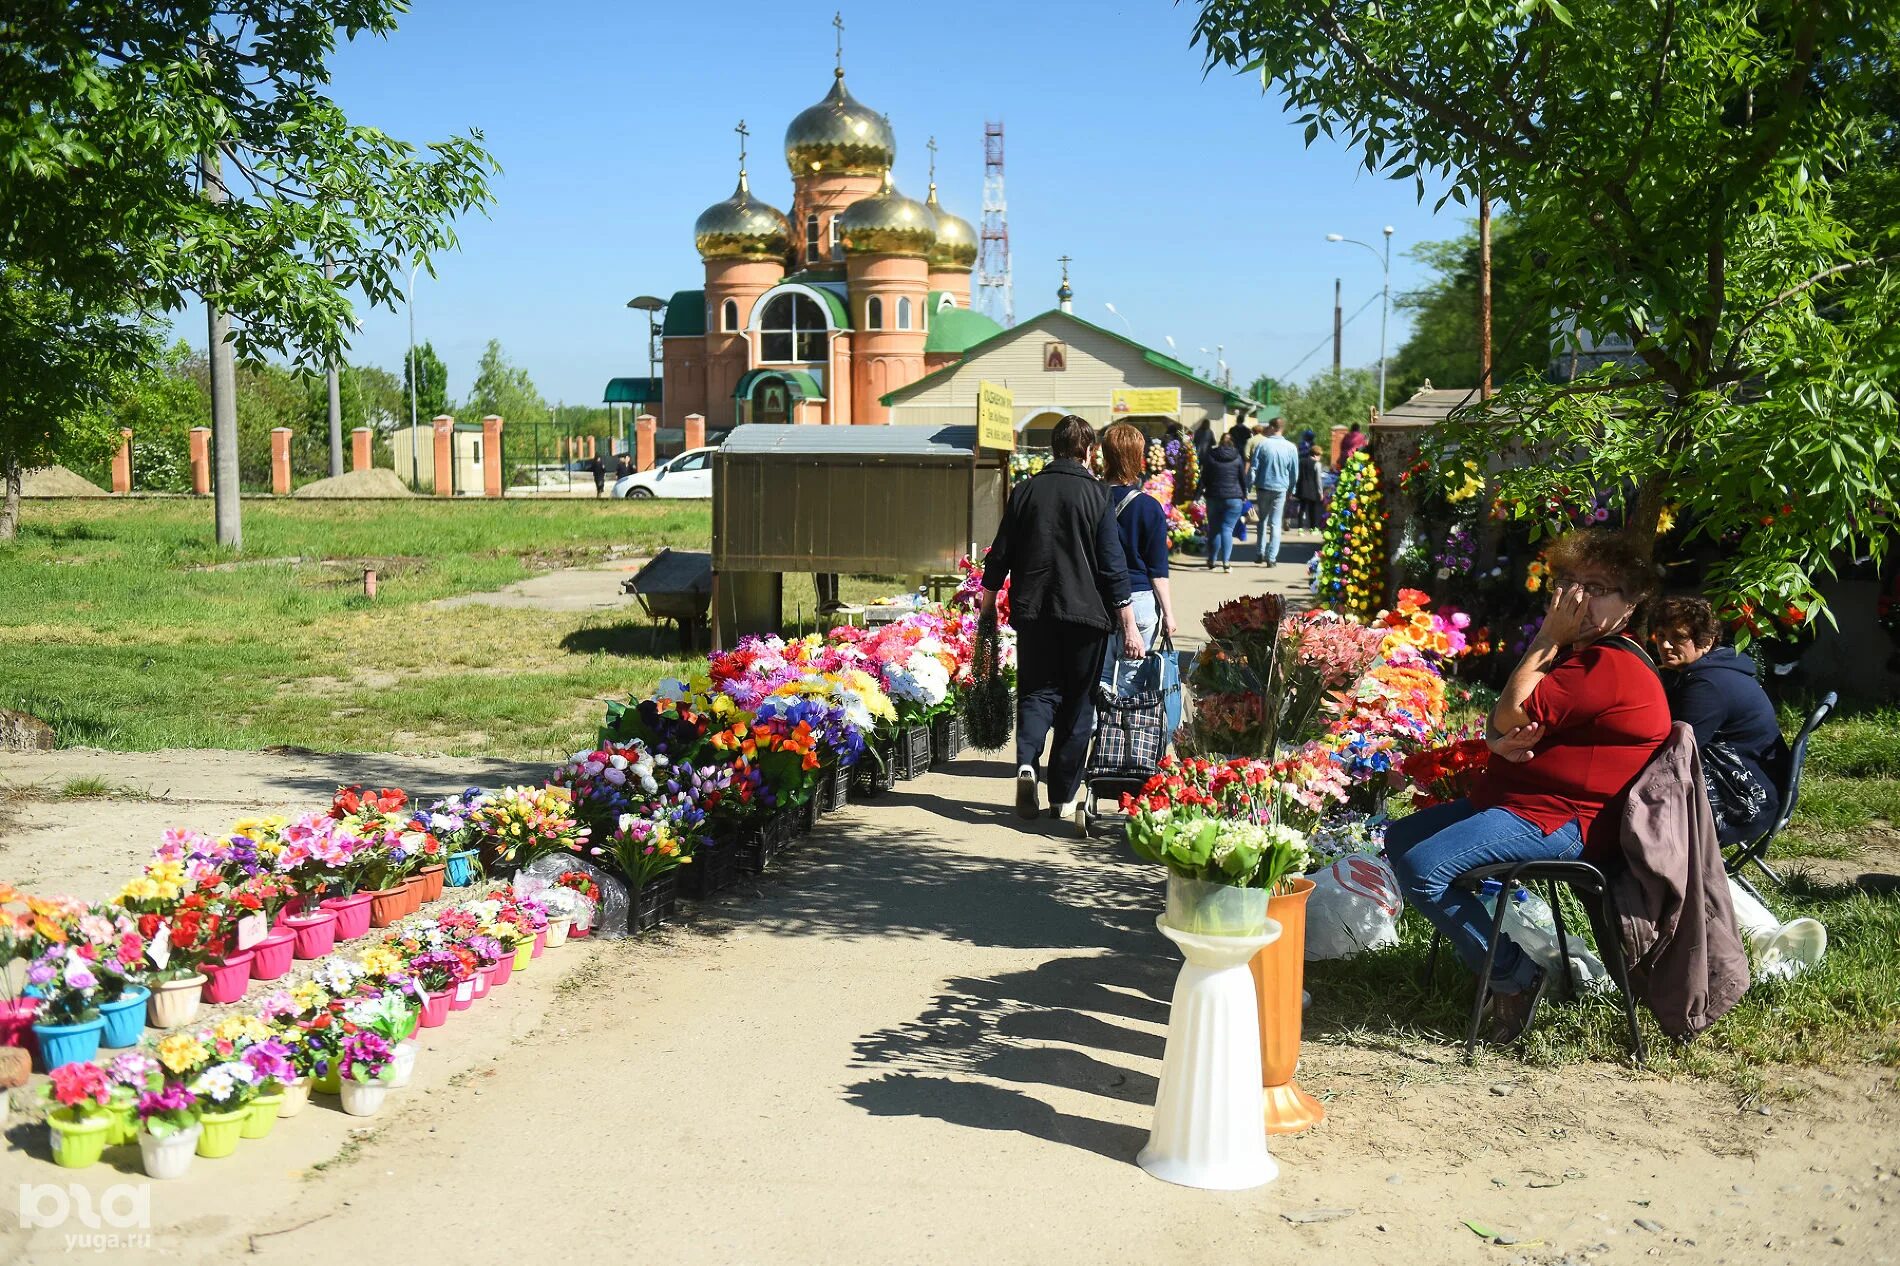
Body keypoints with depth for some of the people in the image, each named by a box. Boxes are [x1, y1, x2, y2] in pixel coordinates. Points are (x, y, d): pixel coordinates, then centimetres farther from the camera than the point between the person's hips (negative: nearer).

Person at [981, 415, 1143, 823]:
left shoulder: (1025, 491, 4)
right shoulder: (1096, 494, -4)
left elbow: (999, 556, 7)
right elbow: (1113, 565, -7)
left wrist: (988, 606, 19)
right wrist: (1128, 626, -5)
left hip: (1032, 609, 2)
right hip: (1085, 611, -2)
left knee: (1037, 691, 11)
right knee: (1077, 701, 9)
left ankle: (1027, 761, -16)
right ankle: (1064, 796, 13)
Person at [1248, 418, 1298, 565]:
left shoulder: (1263, 444, -8)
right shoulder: (1291, 448, -2)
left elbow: (1253, 467, -8)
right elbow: (1294, 472, 5)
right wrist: (1291, 489, 17)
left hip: (1263, 488, 0)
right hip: (1281, 489, 0)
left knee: (1262, 520, 17)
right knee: (1276, 524, 4)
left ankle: (1260, 553, 15)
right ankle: (1271, 557, -2)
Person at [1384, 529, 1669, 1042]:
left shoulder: (1611, 667, -18)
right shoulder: (1579, 655, 19)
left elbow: (1511, 714, -21)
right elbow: (1498, 722, 15)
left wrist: (1548, 638, -12)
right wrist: (1500, 741, -11)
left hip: (1558, 821, -12)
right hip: (1512, 798, 12)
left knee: (1422, 868, -26)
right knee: (1399, 839, 12)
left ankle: (1514, 976, -12)